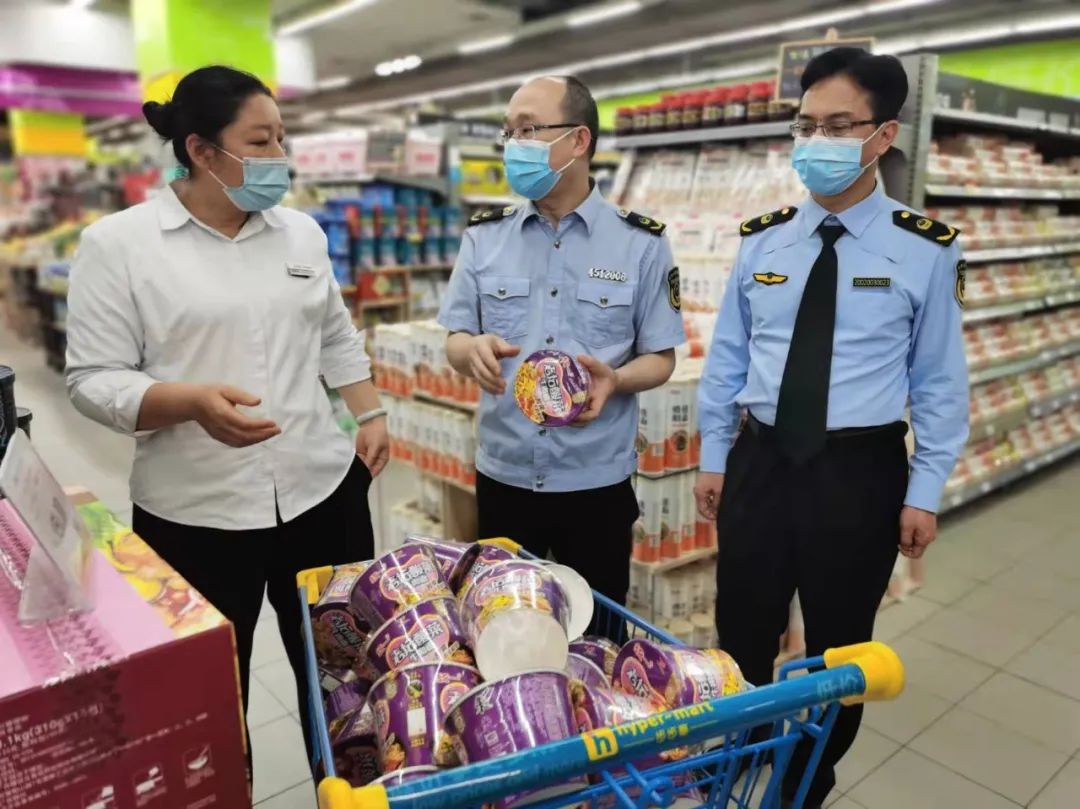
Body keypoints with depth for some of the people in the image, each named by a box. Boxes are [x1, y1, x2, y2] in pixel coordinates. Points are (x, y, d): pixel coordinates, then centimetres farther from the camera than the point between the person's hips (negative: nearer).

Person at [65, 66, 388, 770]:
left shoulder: (302, 232, 7)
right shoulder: (118, 244, -7)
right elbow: (94, 378, -8)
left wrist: (371, 415, 7)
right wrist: (191, 403, -25)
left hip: (322, 488, 4)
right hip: (195, 513, -3)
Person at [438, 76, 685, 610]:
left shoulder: (641, 244, -5)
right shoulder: (484, 237, 3)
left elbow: (660, 358, -2)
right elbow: (455, 341, 6)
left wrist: (615, 379, -24)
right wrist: (473, 350, -19)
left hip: (597, 482, -2)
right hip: (503, 476, 2)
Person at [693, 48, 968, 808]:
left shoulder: (925, 250, -7)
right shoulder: (760, 240, 1)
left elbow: (940, 380, -4)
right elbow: (726, 358, 4)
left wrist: (925, 491, -5)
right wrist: (714, 456, 5)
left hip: (860, 472, -2)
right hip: (760, 463, 2)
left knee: (838, 648, 17)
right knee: (742, 636, 17)